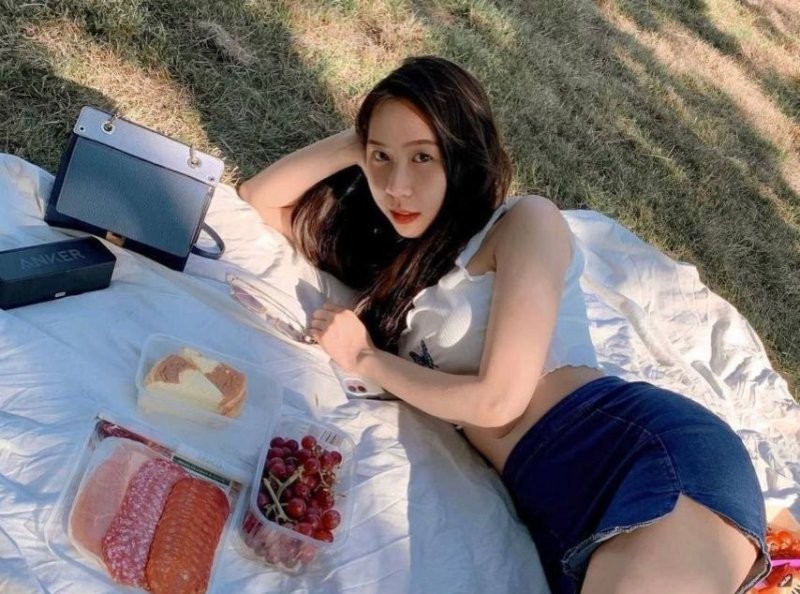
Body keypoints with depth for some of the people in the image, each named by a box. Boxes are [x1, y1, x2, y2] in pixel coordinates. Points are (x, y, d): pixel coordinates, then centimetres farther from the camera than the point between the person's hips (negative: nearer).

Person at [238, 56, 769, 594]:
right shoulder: (395, 254, 20)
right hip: (557, 498, 6)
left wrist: (365, 359, 6)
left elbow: (498, 399, -6)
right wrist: (353, 145, 11)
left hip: (651, 451, -6)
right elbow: (256, 199, 26)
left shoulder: (525, 223, 1)